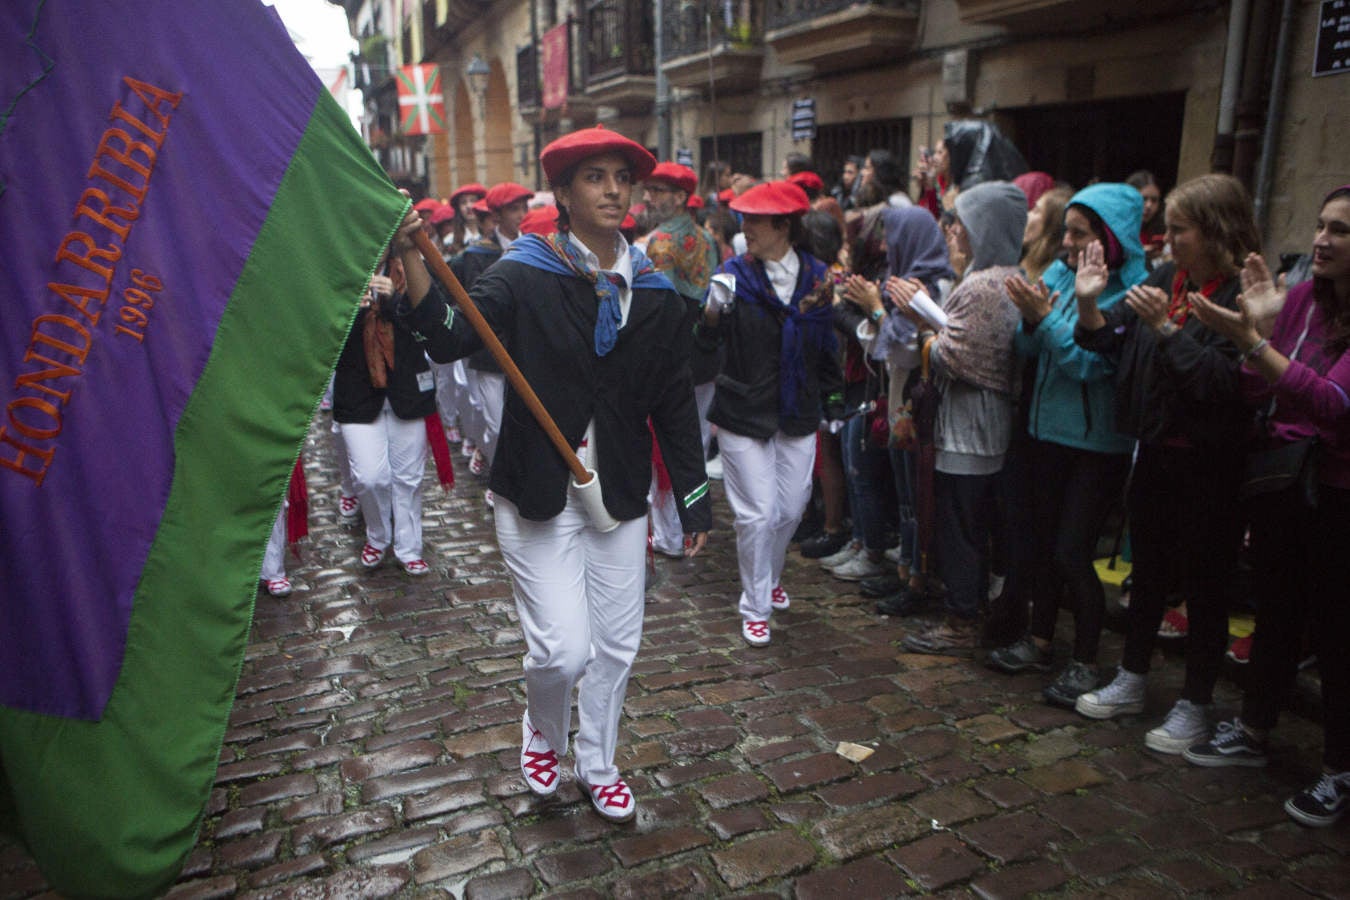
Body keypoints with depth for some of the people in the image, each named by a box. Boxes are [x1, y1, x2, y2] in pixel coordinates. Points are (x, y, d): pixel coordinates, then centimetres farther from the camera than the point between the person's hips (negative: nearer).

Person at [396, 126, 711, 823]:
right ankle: (543, 730, 32)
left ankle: (597, 766, 38)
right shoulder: (524, 276, -7)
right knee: (563, 649, -5)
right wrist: (411, 258, -38)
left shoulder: (655, 295, 3)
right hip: (538, 496, -4)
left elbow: (674, 405, 6)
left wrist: (694, 500, 6)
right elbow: (450, 337, -23)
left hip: (619, 497, 4)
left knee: (616, 646, 13)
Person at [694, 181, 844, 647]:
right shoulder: (735, 273, -7)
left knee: (792, 507, 12)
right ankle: (755, 607, 17)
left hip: (798, 414, 3)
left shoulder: (816, 276, 1)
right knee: (757, 514, -2)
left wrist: (833, 401, 14)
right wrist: (712, 313, -32)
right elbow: (706, 344, -11)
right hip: (745, 413, -3)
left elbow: (827, 346, 11)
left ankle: (769, 578, 40)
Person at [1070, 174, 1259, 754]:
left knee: (1207, 582, 8)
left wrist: (1166, 327, -27)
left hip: (1210, 464, -6)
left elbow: (1222, 383, -25)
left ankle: (1194, 706, 24)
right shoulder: (1163, 282, 5)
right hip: (1156, 453, 7)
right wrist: (1089, 302, -12)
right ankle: (1131, 682, 35)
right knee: (1147, 570, 18)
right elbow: (1108, 343, 4)